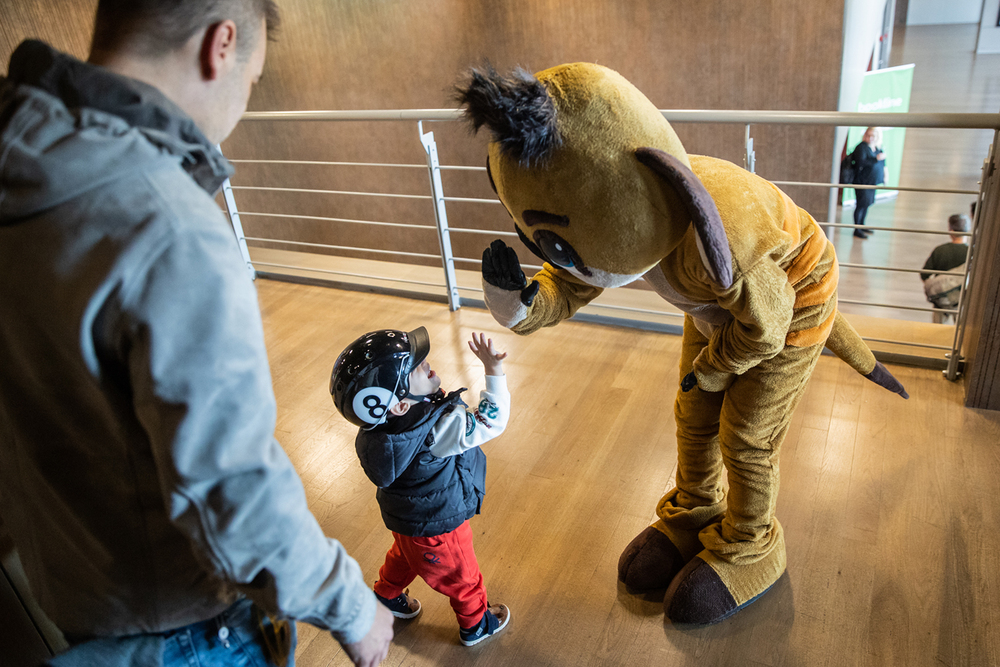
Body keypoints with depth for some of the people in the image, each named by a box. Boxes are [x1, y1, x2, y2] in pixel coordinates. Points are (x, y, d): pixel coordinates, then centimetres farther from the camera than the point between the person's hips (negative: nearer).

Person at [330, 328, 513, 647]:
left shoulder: (387, 425, -17)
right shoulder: (438, 430, -41)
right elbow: (490, 422, -36)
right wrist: (494, 370, -40)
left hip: (406, 517, 7)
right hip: (438, 528, -6)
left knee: (405, 556, 36)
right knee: (461, 575, 22)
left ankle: (387, 597, 60)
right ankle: (475, 623, 48)